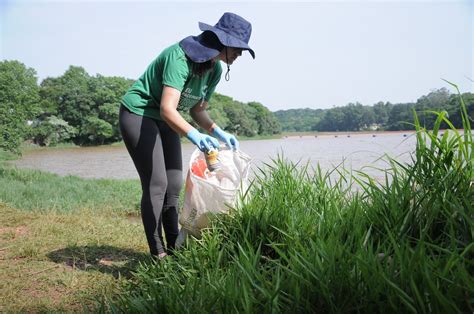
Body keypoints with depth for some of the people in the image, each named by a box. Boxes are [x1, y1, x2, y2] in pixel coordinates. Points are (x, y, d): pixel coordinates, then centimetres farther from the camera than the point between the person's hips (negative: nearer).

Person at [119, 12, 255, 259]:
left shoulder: (215, 69, -1)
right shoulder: (180, 56, -27)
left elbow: (197, 110, 5)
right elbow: (167, 109, -37)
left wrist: (219, 133, -10)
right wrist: (193, 135, -52)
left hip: (165, 121, 8)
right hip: (138, 114, -8)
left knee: (174, 185, 5)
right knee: (156, 184, -13)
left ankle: (174, 248, 15)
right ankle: (158, 255, -4)